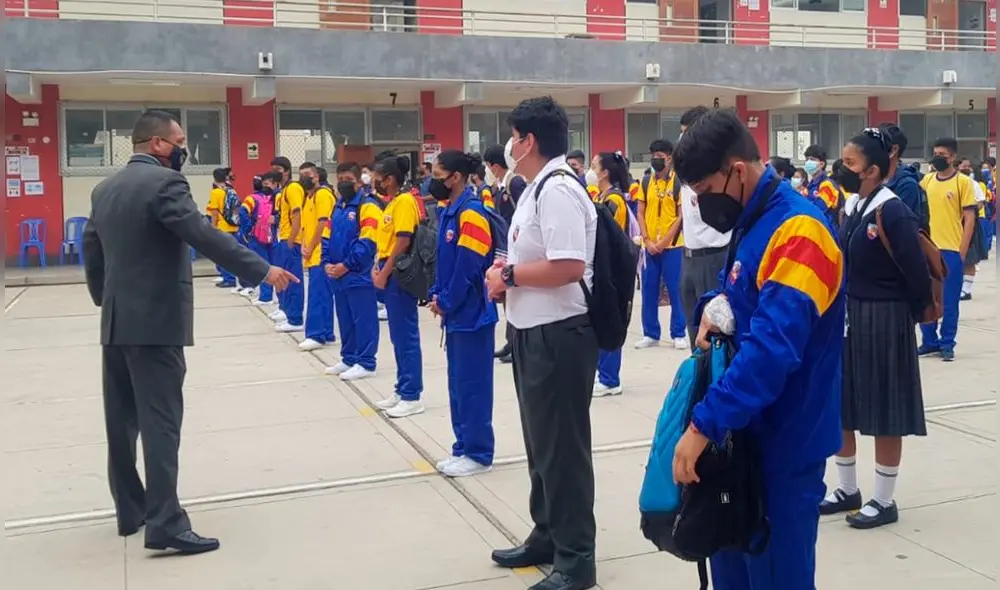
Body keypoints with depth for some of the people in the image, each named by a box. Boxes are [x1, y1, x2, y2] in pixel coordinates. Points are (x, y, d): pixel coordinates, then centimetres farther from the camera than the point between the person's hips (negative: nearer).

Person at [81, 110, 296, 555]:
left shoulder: (104, 189, 13)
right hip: (155, 322, -8)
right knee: (160, 421, -8)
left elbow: (91, 251, 18)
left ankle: (130, 511, 23)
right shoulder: (164, 182, -13)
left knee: (122, 419, 13)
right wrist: (262, 270, -21)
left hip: (116, 322, 9)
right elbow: (204, 236, -22)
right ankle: (165, 524, -7)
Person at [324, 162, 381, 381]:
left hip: (359, 275, -8)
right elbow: (328, 237, 19)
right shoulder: (338, 206, 16)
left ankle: (365, 363, 4)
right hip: (338, 274, 8)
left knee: (363, 320, -2)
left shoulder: (368, 206, -10)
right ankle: (349, 359, 25)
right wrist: (327, 263, 3)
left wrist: (346, 265, -17)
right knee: (345, 320, 15)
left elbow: (367, 242, -18)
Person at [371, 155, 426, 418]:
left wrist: (384, 273, -17)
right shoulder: (392, 202, 16)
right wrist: (378, 268, 9)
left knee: (406, 336, -4)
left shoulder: (405, 201, -14)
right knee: (398, 336, 14)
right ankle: (402, 391, 22)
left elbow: (403, 242, -20)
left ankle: (412, 397, 2)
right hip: (390, 275, 10)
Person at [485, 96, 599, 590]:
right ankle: (546, 536, 35)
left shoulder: (559, 190, -19)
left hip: (559, 333, -11)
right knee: (541, 441, 20)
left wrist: (508, 276, -16)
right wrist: (506, 273, 5)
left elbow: (568, 267, -27)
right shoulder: (537, 189, 14)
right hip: (533, 330, 11)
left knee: (563, 446, 0)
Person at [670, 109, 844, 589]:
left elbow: (772, 347, -31)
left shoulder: (798, 229, -22)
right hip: (746, 429, 9)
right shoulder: (754, 222, 8)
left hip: (783, 440, -9)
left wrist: (704, 424, -30)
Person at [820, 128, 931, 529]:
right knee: (837, 406, 12)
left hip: (884, 322, -8)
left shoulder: (893, 212, -18)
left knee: (884, 413, 4)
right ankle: (847, 490, 28)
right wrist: (837, 310, 10)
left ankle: (884, 501, 18)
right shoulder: (851, 206, 6)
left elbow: (917, 273, -15)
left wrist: (909, 318, -2)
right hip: (846, 316, 8)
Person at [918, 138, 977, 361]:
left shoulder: (963, 182, -4)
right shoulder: (926, 180, 8)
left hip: (951, 250, -4)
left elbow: (969, 218, -5)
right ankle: (930, 341, 20)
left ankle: (947, 344, 11)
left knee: (949, 301, 2)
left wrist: (962, 251, -10)